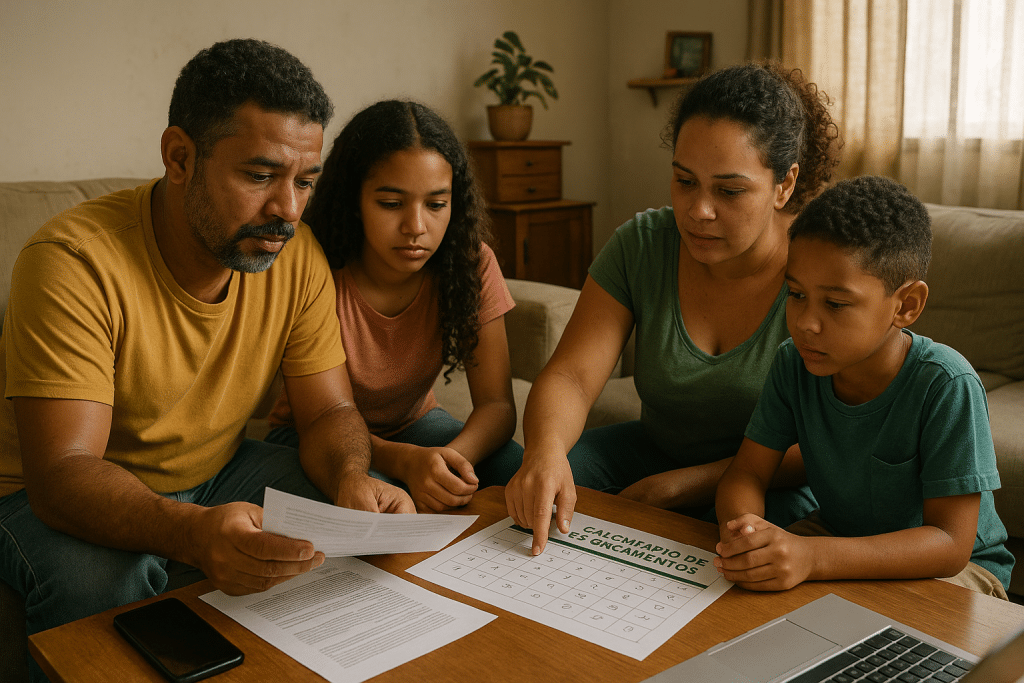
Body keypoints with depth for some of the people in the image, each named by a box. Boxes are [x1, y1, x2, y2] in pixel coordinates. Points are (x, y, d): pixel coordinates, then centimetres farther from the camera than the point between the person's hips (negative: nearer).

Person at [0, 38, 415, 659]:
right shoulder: (76, 261, -28)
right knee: (102, 582, -35)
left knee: (379, 512, -13)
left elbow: (329, 411, -6)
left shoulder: (298, 256, -12)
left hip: (218, 470, 5)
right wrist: (194, 534, -52)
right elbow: (61, 474, -32)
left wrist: (352, 479, -30)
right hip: (52, 494, -4)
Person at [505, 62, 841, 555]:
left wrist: (693, 483, -24)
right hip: (654, 451, 3)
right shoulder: (640, 245, -9)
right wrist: (545, 453, -38)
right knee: (535, 483, -20)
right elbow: (570, 376, -15)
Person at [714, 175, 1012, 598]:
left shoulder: (947, 387, -28)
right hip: (837, 535, 4)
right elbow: (746, 473, -9)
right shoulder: (794, 364, -11)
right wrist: (741, 529, -36)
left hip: (954, 566, -4)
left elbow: (950, 543, -29)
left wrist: (813, 557, -44)